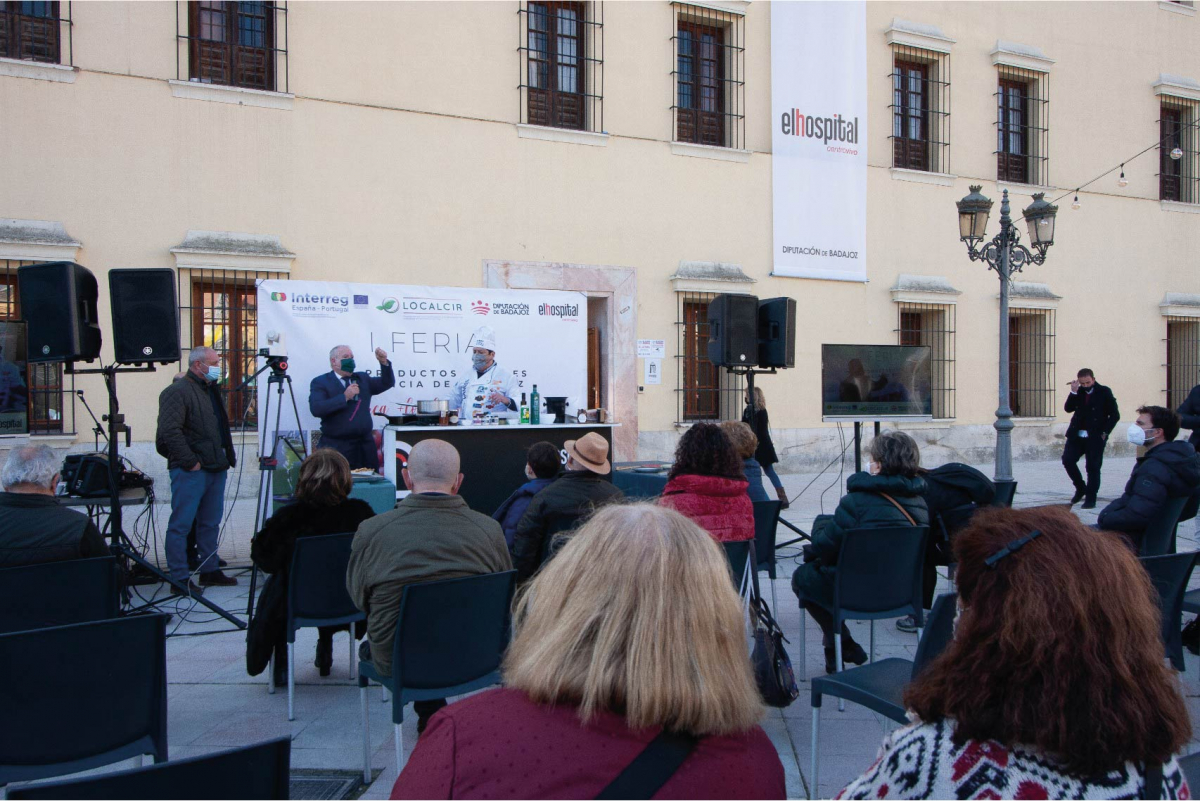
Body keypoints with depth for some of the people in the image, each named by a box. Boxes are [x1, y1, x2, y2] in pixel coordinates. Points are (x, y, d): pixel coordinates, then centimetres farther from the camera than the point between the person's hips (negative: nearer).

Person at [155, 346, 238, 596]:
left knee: (210, 523, 15)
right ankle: (179, 579, -1)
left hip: (216, 468, 9)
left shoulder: (211, 391, 19)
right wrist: (190, 461, -19)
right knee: (181, 525, -4)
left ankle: (210, 571, 24)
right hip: (190, 472, -9)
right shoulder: (177, 392, -11)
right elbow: (169, 432, -21)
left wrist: (228, 456, 16)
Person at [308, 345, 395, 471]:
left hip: (365, 445, 5)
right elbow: (316, 409, -14)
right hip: (336, 446, -5)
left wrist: (384, 362, -4)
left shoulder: (362, 378, 17)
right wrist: (345, 397, -18)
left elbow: (387, 383, 12)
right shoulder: (320, 382, 0)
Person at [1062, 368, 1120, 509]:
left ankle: (1090, 498, 6)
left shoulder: (1104, 392, -3)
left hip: (1095, 437, -4)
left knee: (1093, 467, -3)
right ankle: (1080, 488, 16)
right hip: (1076, 435, 4)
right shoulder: (1078, 392, 9)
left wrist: (1105, 432, -9)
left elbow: (1115, 415, -2)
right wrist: (1073, 392, -13)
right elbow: (1068, 408, -1)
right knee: (1067, 460, -5)